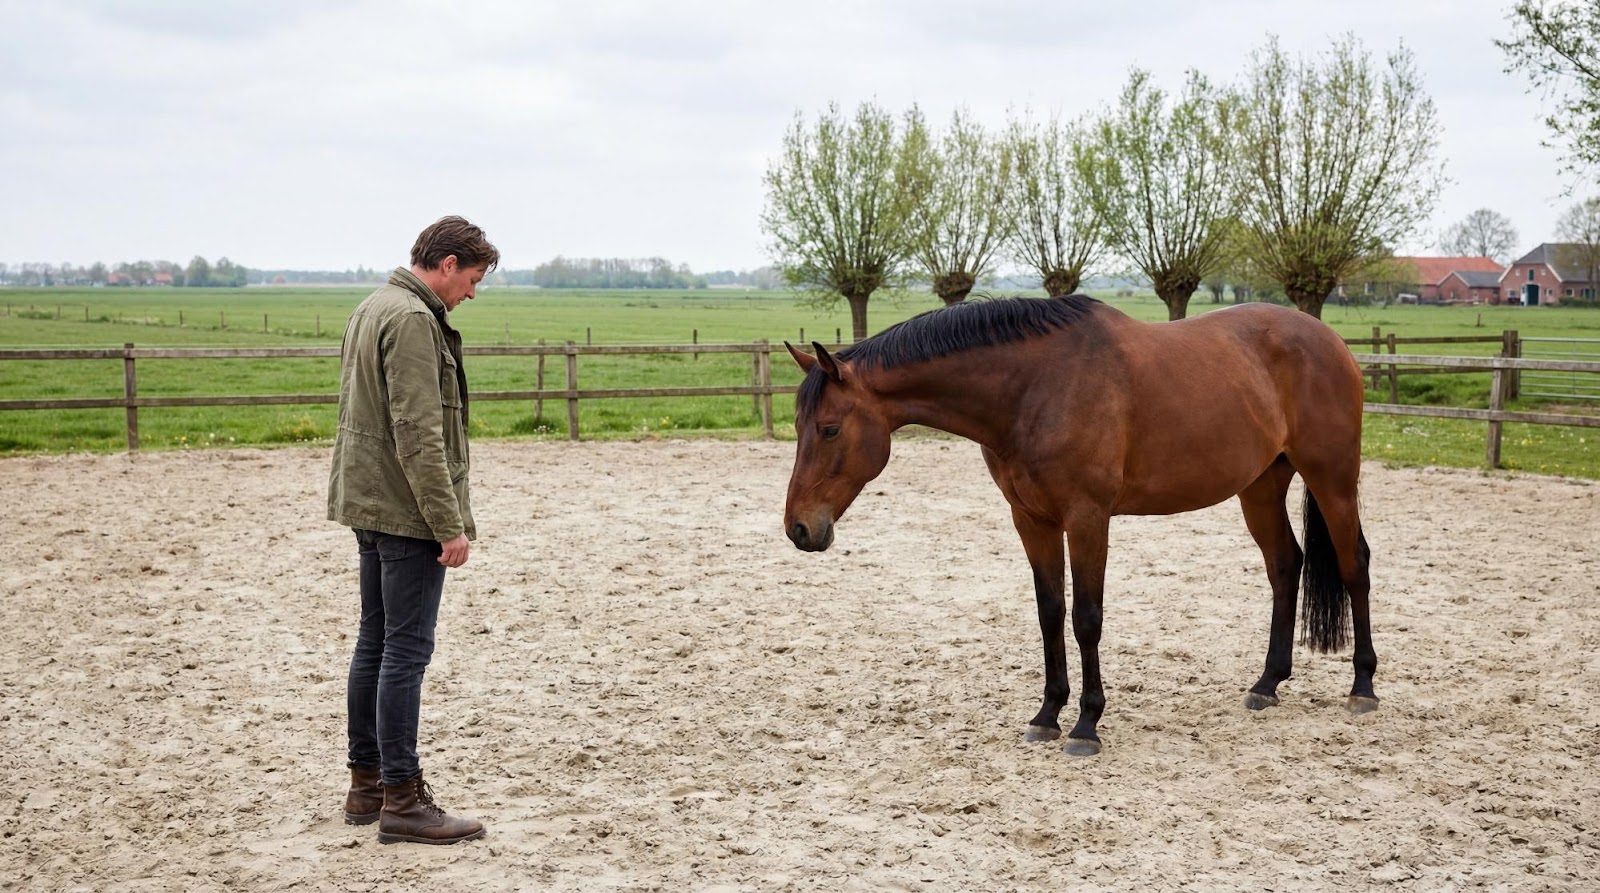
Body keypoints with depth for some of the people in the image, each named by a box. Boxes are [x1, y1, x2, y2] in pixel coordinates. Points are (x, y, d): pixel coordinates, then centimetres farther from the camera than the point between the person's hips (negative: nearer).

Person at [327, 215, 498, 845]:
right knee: (407, 650, -6)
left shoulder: (373, 309, 15)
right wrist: (450, 524, -20)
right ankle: (402, 800, -3)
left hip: (367, 505, 11)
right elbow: (419, 437, -22)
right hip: (406, 512, -11)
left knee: (375, 643, 14)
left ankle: (365, 785, 21)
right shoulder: (413, 321, -17)